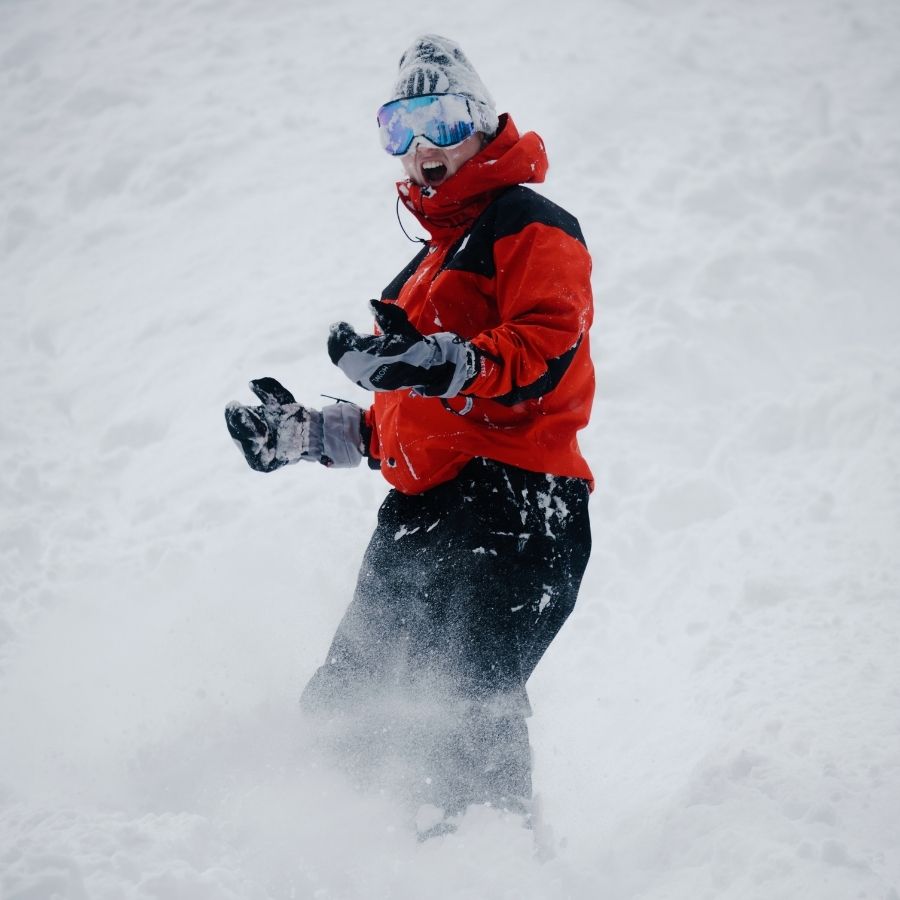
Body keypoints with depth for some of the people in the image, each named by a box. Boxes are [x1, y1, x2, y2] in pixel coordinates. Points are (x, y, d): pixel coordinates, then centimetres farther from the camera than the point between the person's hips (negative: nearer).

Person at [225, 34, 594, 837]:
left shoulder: (528, 226, 5)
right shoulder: (431, 262, 32)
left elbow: (547, 352, -14)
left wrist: (440, 365, -28)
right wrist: (307, 434, 26)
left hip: (511, 506, -9)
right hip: (424, 513, 10)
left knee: (467, 704, -27)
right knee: (348, 704, 0)